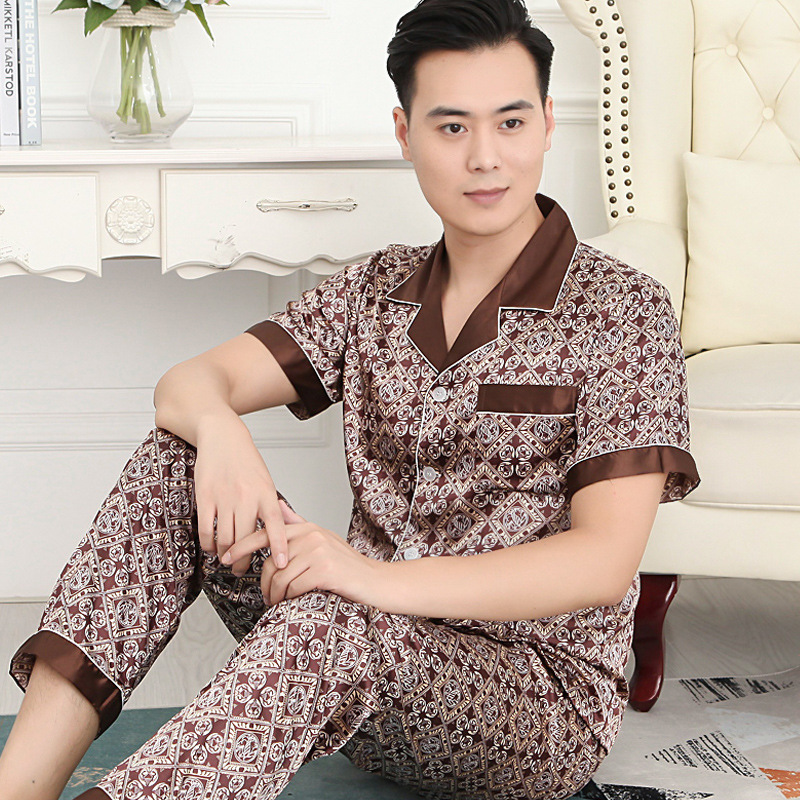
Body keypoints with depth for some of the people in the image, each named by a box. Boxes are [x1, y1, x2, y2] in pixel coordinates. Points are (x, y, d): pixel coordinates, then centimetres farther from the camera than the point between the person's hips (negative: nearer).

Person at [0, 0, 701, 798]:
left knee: (333, 622, -38)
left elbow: (604, 562, -17)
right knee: (173, 459, -15)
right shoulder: (377, 290, 11)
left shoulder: (622, 311, -7)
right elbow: (191, 381, 2)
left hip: (542, 696, -5)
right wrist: (217, 428, -25)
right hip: (357, 679, 5)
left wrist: (382, 579, -31)